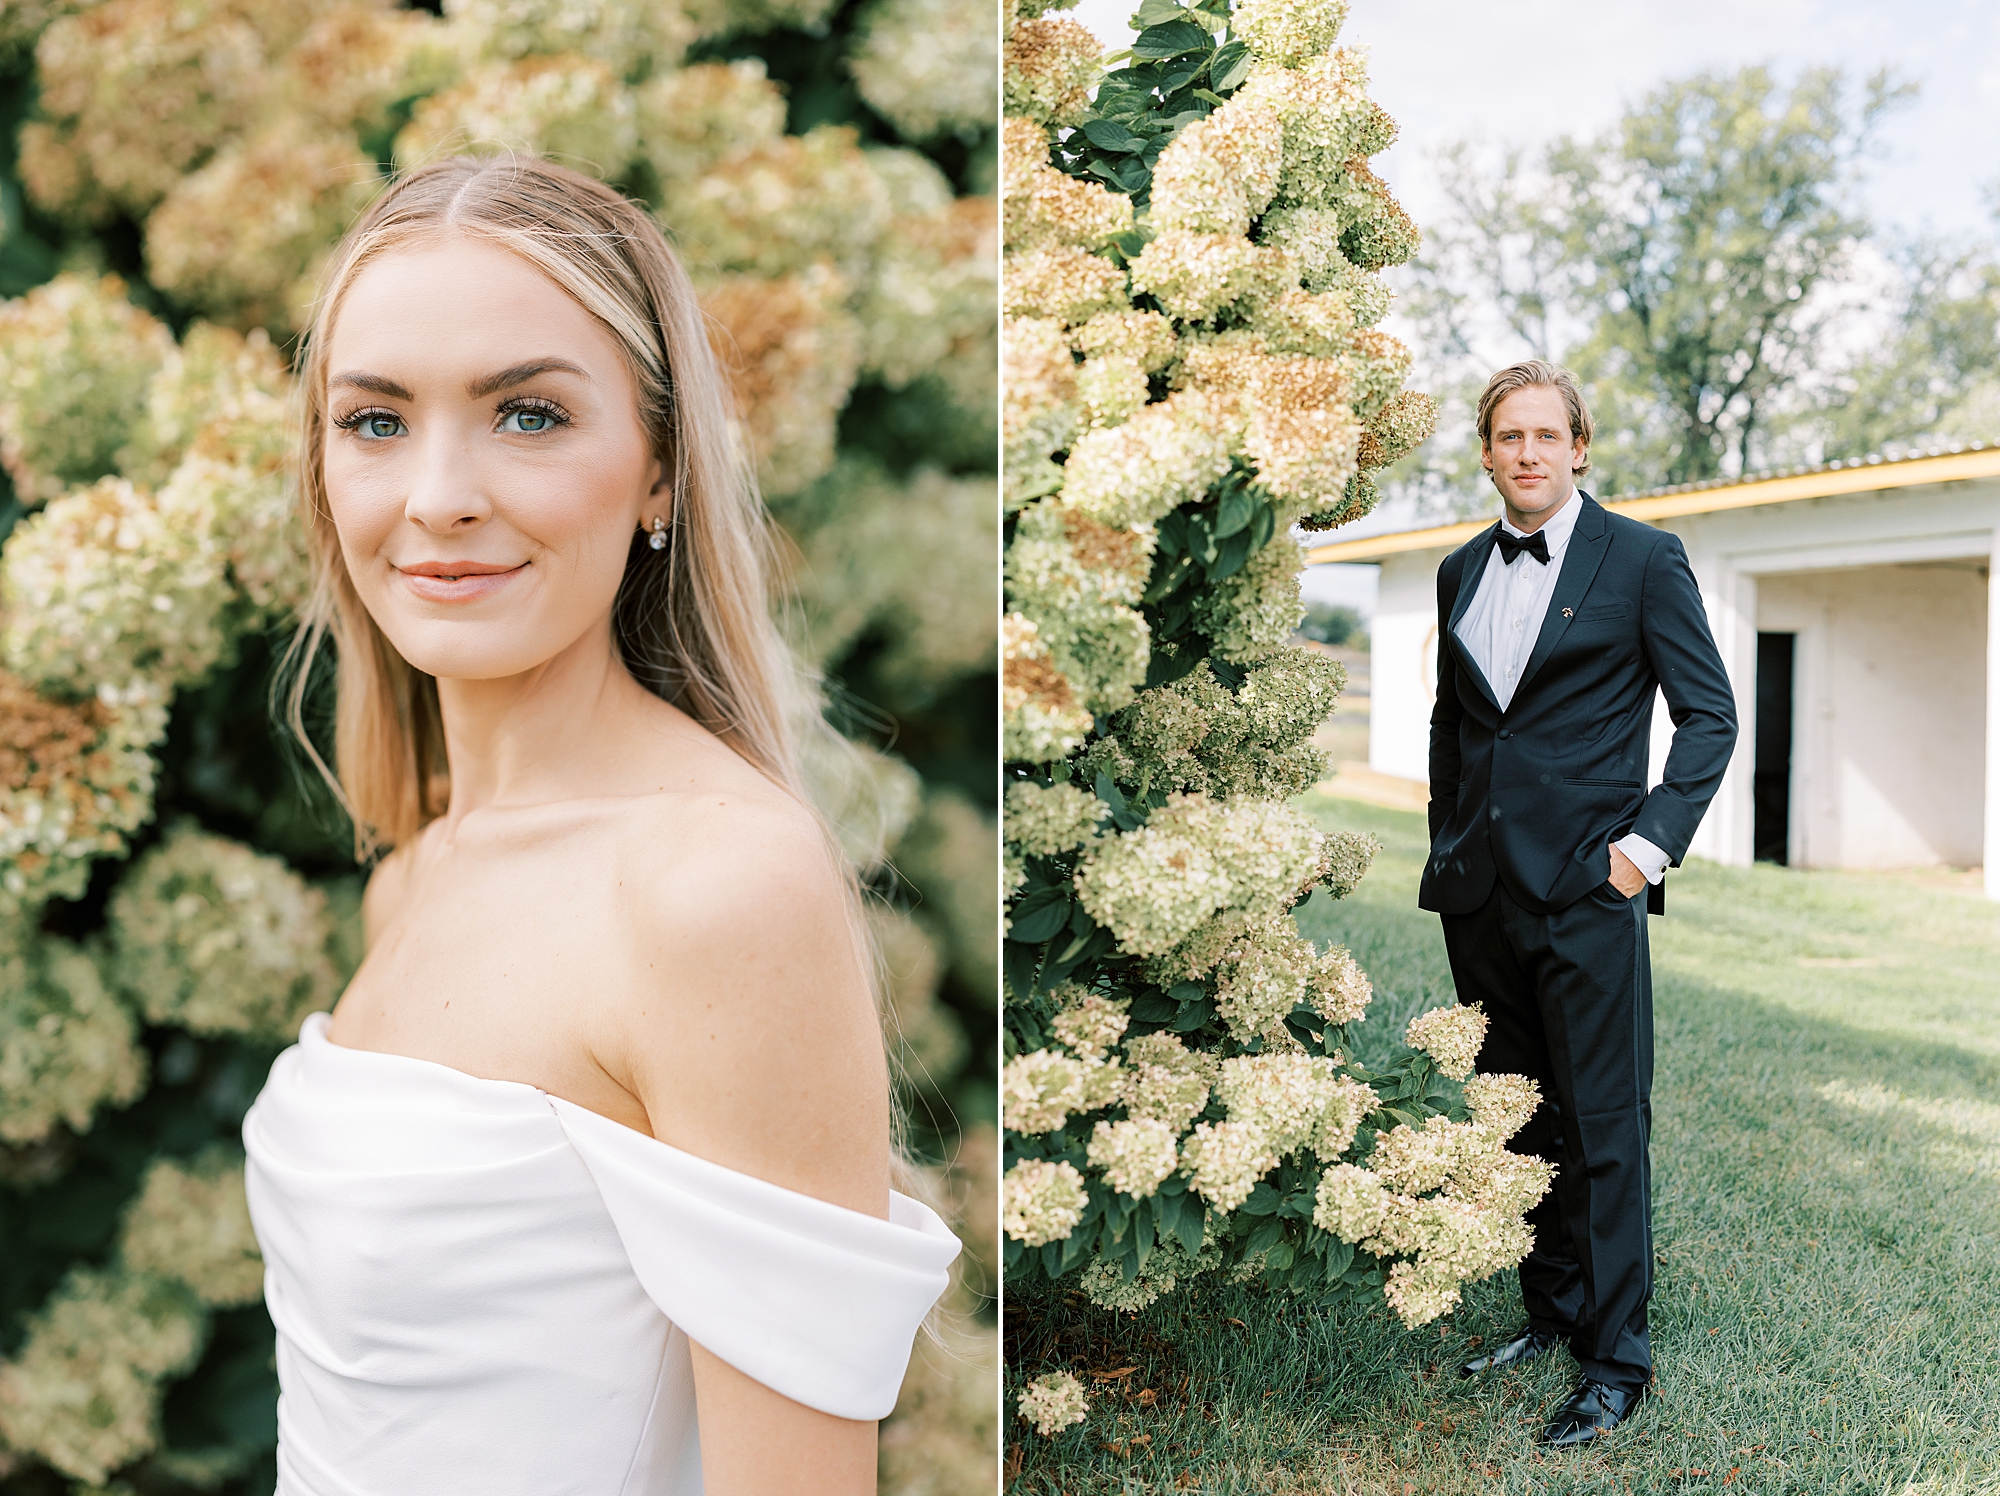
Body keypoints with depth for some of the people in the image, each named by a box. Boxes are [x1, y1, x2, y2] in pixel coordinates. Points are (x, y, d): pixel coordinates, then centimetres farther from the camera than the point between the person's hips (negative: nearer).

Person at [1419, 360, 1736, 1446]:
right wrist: (1447, 844, 14)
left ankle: (1616, 1359, 12)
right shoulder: (1461, 571, 13)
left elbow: (1710, 713, -2)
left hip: (1585, 886, -5)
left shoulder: (1642, 559, -2)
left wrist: (1653, 839, -11)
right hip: (1481, 892, 5)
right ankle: (1550, 1312, 28)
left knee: (1603, 1125, -1)